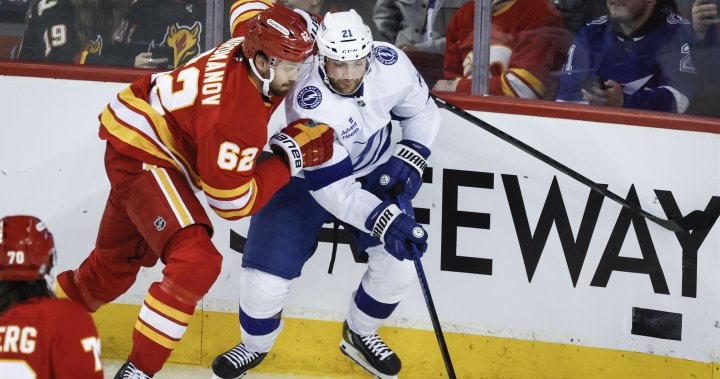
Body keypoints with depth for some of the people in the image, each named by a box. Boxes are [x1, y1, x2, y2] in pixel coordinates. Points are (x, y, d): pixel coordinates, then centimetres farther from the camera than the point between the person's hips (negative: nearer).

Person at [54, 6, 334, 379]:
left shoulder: (252, 44, -12)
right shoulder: (237, 116, -34)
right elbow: (233, 202, -24)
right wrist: (291, 157, -20)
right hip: (143, 156, -10)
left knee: (117, 261, 24)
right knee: (196, 262, -25)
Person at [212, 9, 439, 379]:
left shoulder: (391, 63, -24)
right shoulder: (307, 102, -37)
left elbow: (420, 109, -1)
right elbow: (331, 186, -35)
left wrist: (410, 158, -15)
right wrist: (383, 220, -44)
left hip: (372, 171, 4)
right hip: (302, 178, -4)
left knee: (398, 261, -9)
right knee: (266, 275, -10)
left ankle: (359, 334, 21)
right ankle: (255, 345, 23)